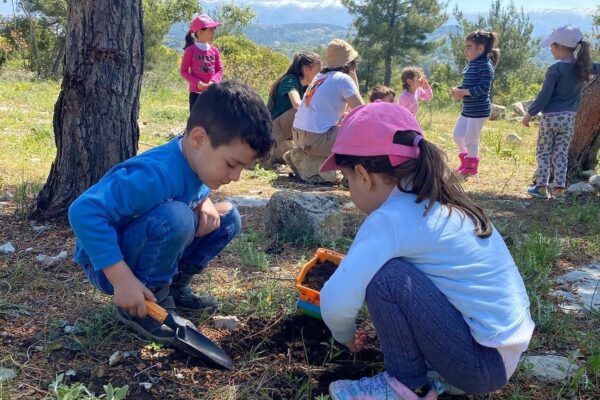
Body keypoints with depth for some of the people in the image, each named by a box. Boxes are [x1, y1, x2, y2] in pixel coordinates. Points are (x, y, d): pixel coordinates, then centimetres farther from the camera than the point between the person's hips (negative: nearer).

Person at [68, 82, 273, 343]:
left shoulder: (194, 159, -8)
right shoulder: (157, 175, -34)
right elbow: (84, 212, -37)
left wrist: (205, 202, -10)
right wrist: (122, 279, -38)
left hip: (145, 250, 8)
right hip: (108, 263, -8)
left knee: (228, 217, -1)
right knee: (175, 218, -35)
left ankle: (174, 286, 9)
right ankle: (151, 305, -14)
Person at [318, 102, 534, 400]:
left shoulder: (390, 219, -19)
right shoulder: (438, 202, 6)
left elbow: (336, 300, -22)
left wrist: (345, 335, -1)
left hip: (483, 361, -9)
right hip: (505, 346, 9)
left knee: (385, 276, -19)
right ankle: (440, 368, 15)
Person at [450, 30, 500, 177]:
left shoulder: (485, 65, -17)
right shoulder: (471, 65, 9)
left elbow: (484, 87, -26)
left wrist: (463, 92, -24)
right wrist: (458, 91, -5)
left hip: (479, 110, -9)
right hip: (468, 108, 9)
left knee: (471, 140, 1)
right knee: (458, 135, 16)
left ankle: (471, 167, 21)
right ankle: (465, 162, 36)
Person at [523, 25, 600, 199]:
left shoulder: (555, 69, -15)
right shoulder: (583, 67, 1)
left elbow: (544, 96, -15)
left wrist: (530, 113, -6)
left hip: (551, 116, -5)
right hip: (569, 118, 5)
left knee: (543, 153, 7)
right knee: (561, 154, 11)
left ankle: (541, 187, 6)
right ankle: (559, 189, 9)